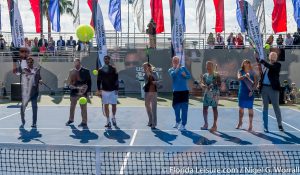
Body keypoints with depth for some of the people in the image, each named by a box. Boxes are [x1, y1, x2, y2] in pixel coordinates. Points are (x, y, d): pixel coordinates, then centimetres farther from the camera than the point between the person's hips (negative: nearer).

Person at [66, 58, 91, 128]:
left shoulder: (85, 71, -4)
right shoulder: (71, 71, 4)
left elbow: (89, 82, -3)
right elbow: (69, 82, 8)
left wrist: (88, 91, -7)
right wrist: (71, 86, -12)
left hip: (83, 92, -4)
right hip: (74, 92, 4)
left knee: (83, 108, 1)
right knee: (72, 107, 18)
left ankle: (84, 122, 9)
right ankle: (71, 119, 36)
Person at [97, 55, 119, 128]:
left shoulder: (113, 69, 2)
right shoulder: (100, 70, 5)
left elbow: (116, 80, 0)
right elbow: (98, 80, 7)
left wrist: (116, 89, -7)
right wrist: (99, 90, 1)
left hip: (113, 90, -1)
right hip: (104, 91, 1)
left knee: (114, 105, 2)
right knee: (106, 106, 3)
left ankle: (113, 118, 26)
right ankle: (108, 121, 10)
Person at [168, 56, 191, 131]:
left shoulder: (183, 68, 8)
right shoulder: (171, 70, 3)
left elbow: (189, 76, 9)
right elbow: (173, 74, -19)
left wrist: (185, 75, -10)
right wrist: (178, 67, -28)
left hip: (184, 91, 0)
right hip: (176, 91, 0)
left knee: (184, 108, -3)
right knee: (176, 107, 10)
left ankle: (183, 124, 0)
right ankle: (178, 121, 33)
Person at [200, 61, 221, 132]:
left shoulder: (216, 75, -6)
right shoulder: (205, 75, 10)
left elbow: (219, 84, -9)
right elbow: (202, 83, 8)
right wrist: (203, 85, -14)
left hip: (214, 93, -5)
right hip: (207, 93, 5)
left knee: (214, 108, -1)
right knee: (205, 108, 6)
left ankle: (214, 125, 6)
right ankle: (206, 124, 19)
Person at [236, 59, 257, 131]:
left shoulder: (252, 72, 1)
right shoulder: (240, 71, 3)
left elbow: (255, 83, 0)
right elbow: (239, 78, -17)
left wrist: (252, 90, -12)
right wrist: (245, 76, -36)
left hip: (250, 93, -2)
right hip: (242, 92, 2)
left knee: (250, 109, 0)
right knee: (241, 108, 11)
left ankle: (250, 125, 5)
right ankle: (240, 122, 28)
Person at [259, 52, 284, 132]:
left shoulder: (277, 65, -1)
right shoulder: (266, 65, 13)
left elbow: (271, 67, -22)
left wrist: (263, 62, -19)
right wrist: (260, 83, 1)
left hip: (273, 88, -4)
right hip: (264, 88, 4)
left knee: (276, 107, 2)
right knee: (265, 107, 7)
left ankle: (280, 125, 16)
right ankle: (265, 126, 13)